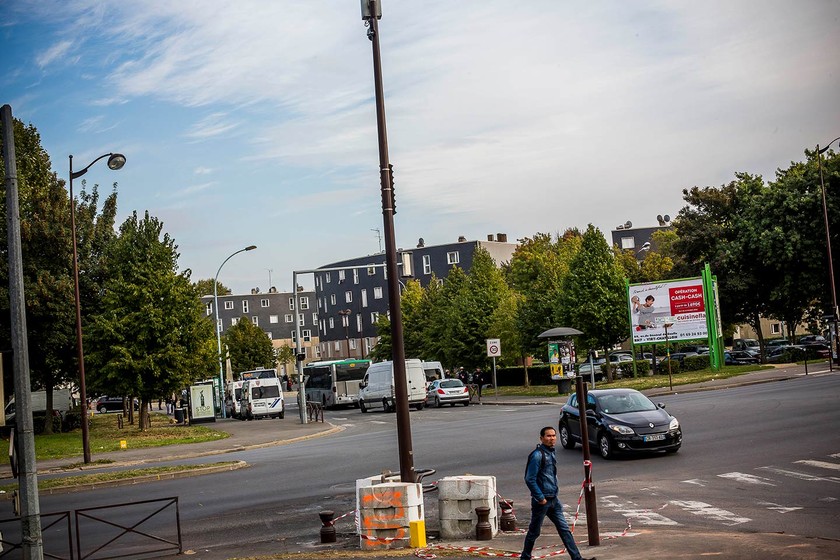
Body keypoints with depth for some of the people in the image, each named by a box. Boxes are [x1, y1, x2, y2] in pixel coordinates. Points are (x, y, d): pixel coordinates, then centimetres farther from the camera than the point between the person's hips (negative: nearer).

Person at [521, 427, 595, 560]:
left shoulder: (551, 453, 11)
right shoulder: (537, 455, -17)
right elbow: (530, 479, -20)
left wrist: (554, 495, 16)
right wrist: (540, 498, -18)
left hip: (553, 499, 8)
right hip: (542, 500, -8)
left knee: (564, 529, 5)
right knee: (534, 532, 5)